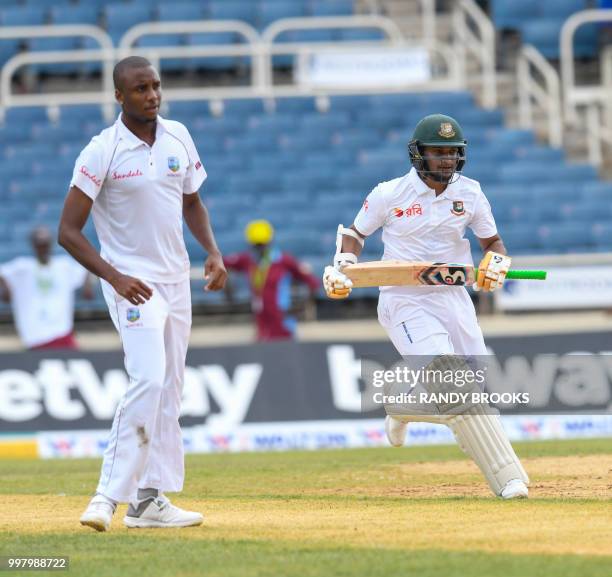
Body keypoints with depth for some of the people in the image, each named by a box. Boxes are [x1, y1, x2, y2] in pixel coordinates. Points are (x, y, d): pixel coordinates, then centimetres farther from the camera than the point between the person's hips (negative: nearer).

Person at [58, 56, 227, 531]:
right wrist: (115, 277, -24)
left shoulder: (178, 137, 3)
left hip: (177, 279, 7)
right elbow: (69, 232, -14)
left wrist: (213, 252, 1)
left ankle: (150, 499, 13)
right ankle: (109, 495, -20)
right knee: (149, 379, -22)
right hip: (133, 284, -7)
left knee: (169, 390, 8)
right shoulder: (102, 152, -15)